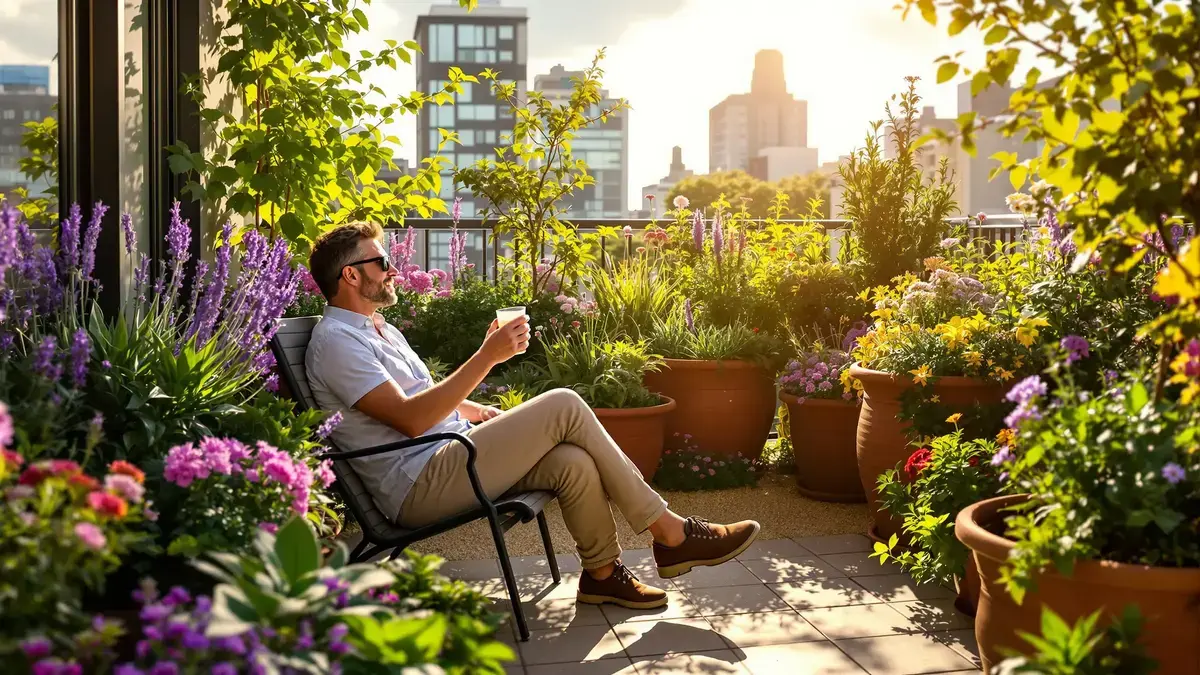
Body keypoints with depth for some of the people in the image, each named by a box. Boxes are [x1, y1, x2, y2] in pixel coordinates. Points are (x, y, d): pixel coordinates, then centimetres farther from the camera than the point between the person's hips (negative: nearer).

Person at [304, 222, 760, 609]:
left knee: (575, 463, -15)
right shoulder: (335, 341, -11)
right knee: (564, 407, -17)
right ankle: (670, 533, -10)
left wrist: (481, 413, 11)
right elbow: (411, 419, -21)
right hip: (418, 487, -9)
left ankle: (602, 571, 1)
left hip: (449, 455, 9)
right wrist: (488, 356, -21)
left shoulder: (380, 330, 22)